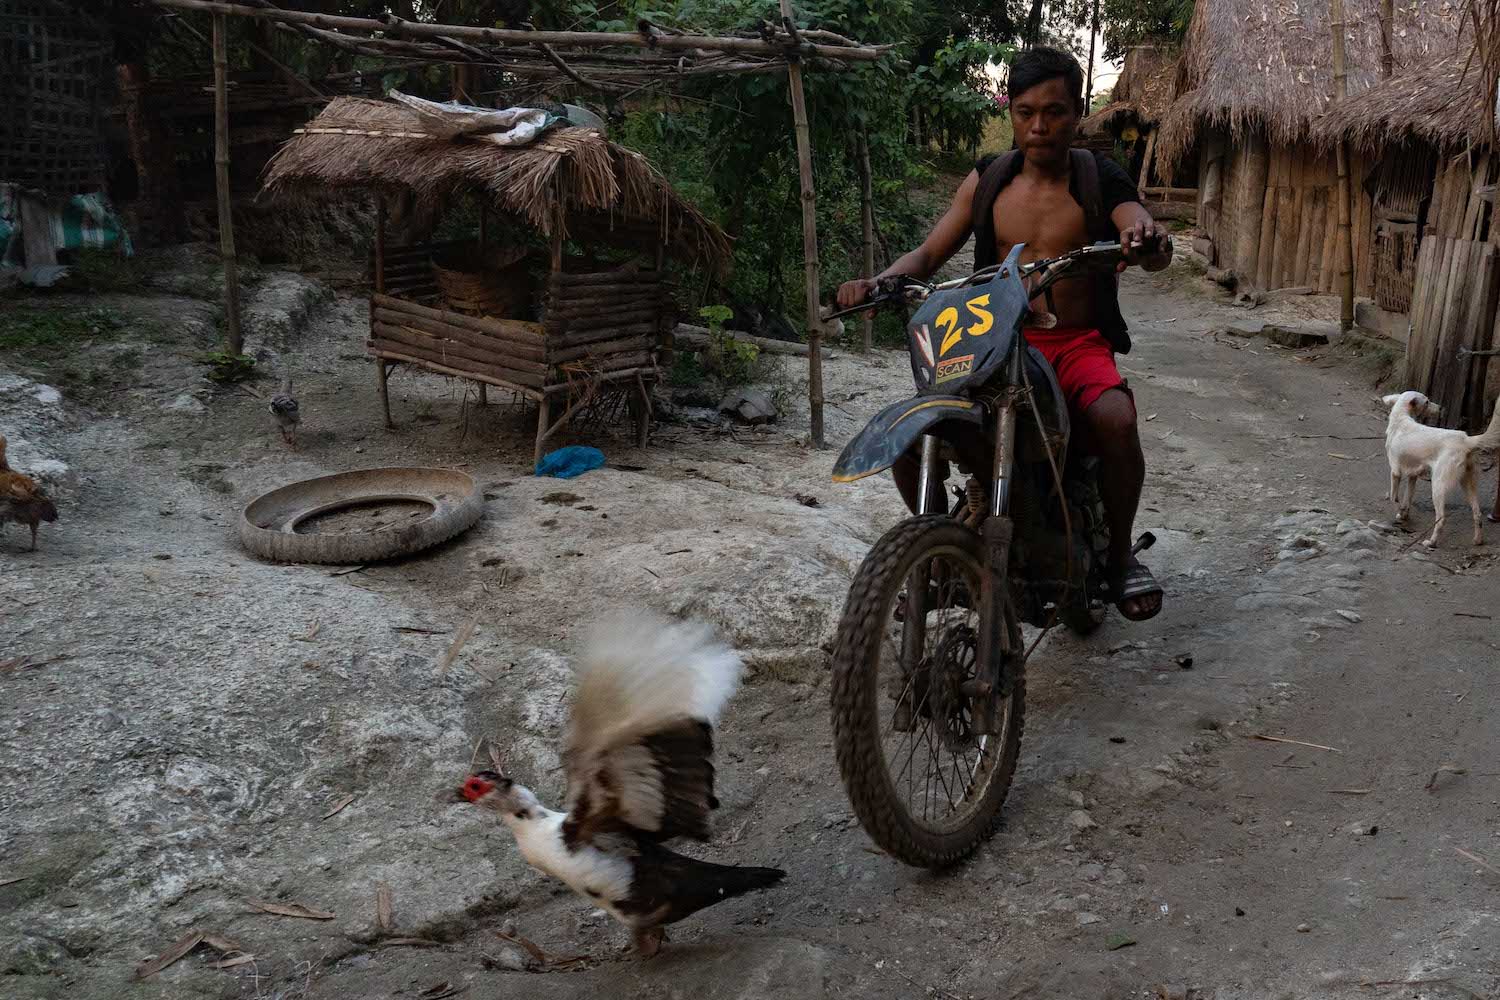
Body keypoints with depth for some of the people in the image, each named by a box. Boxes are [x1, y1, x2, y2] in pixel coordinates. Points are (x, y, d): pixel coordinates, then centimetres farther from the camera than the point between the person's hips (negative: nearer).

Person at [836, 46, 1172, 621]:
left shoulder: (1101, 179, 0)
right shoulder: (986, 179, 8)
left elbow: (1149, 239, -17)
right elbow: (929, 254, 7)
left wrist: (1149, 243, -44)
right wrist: (877, 282, -15)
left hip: (1079, 343, -2)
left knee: (1116, 421, -35)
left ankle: (1120, 552, -7)